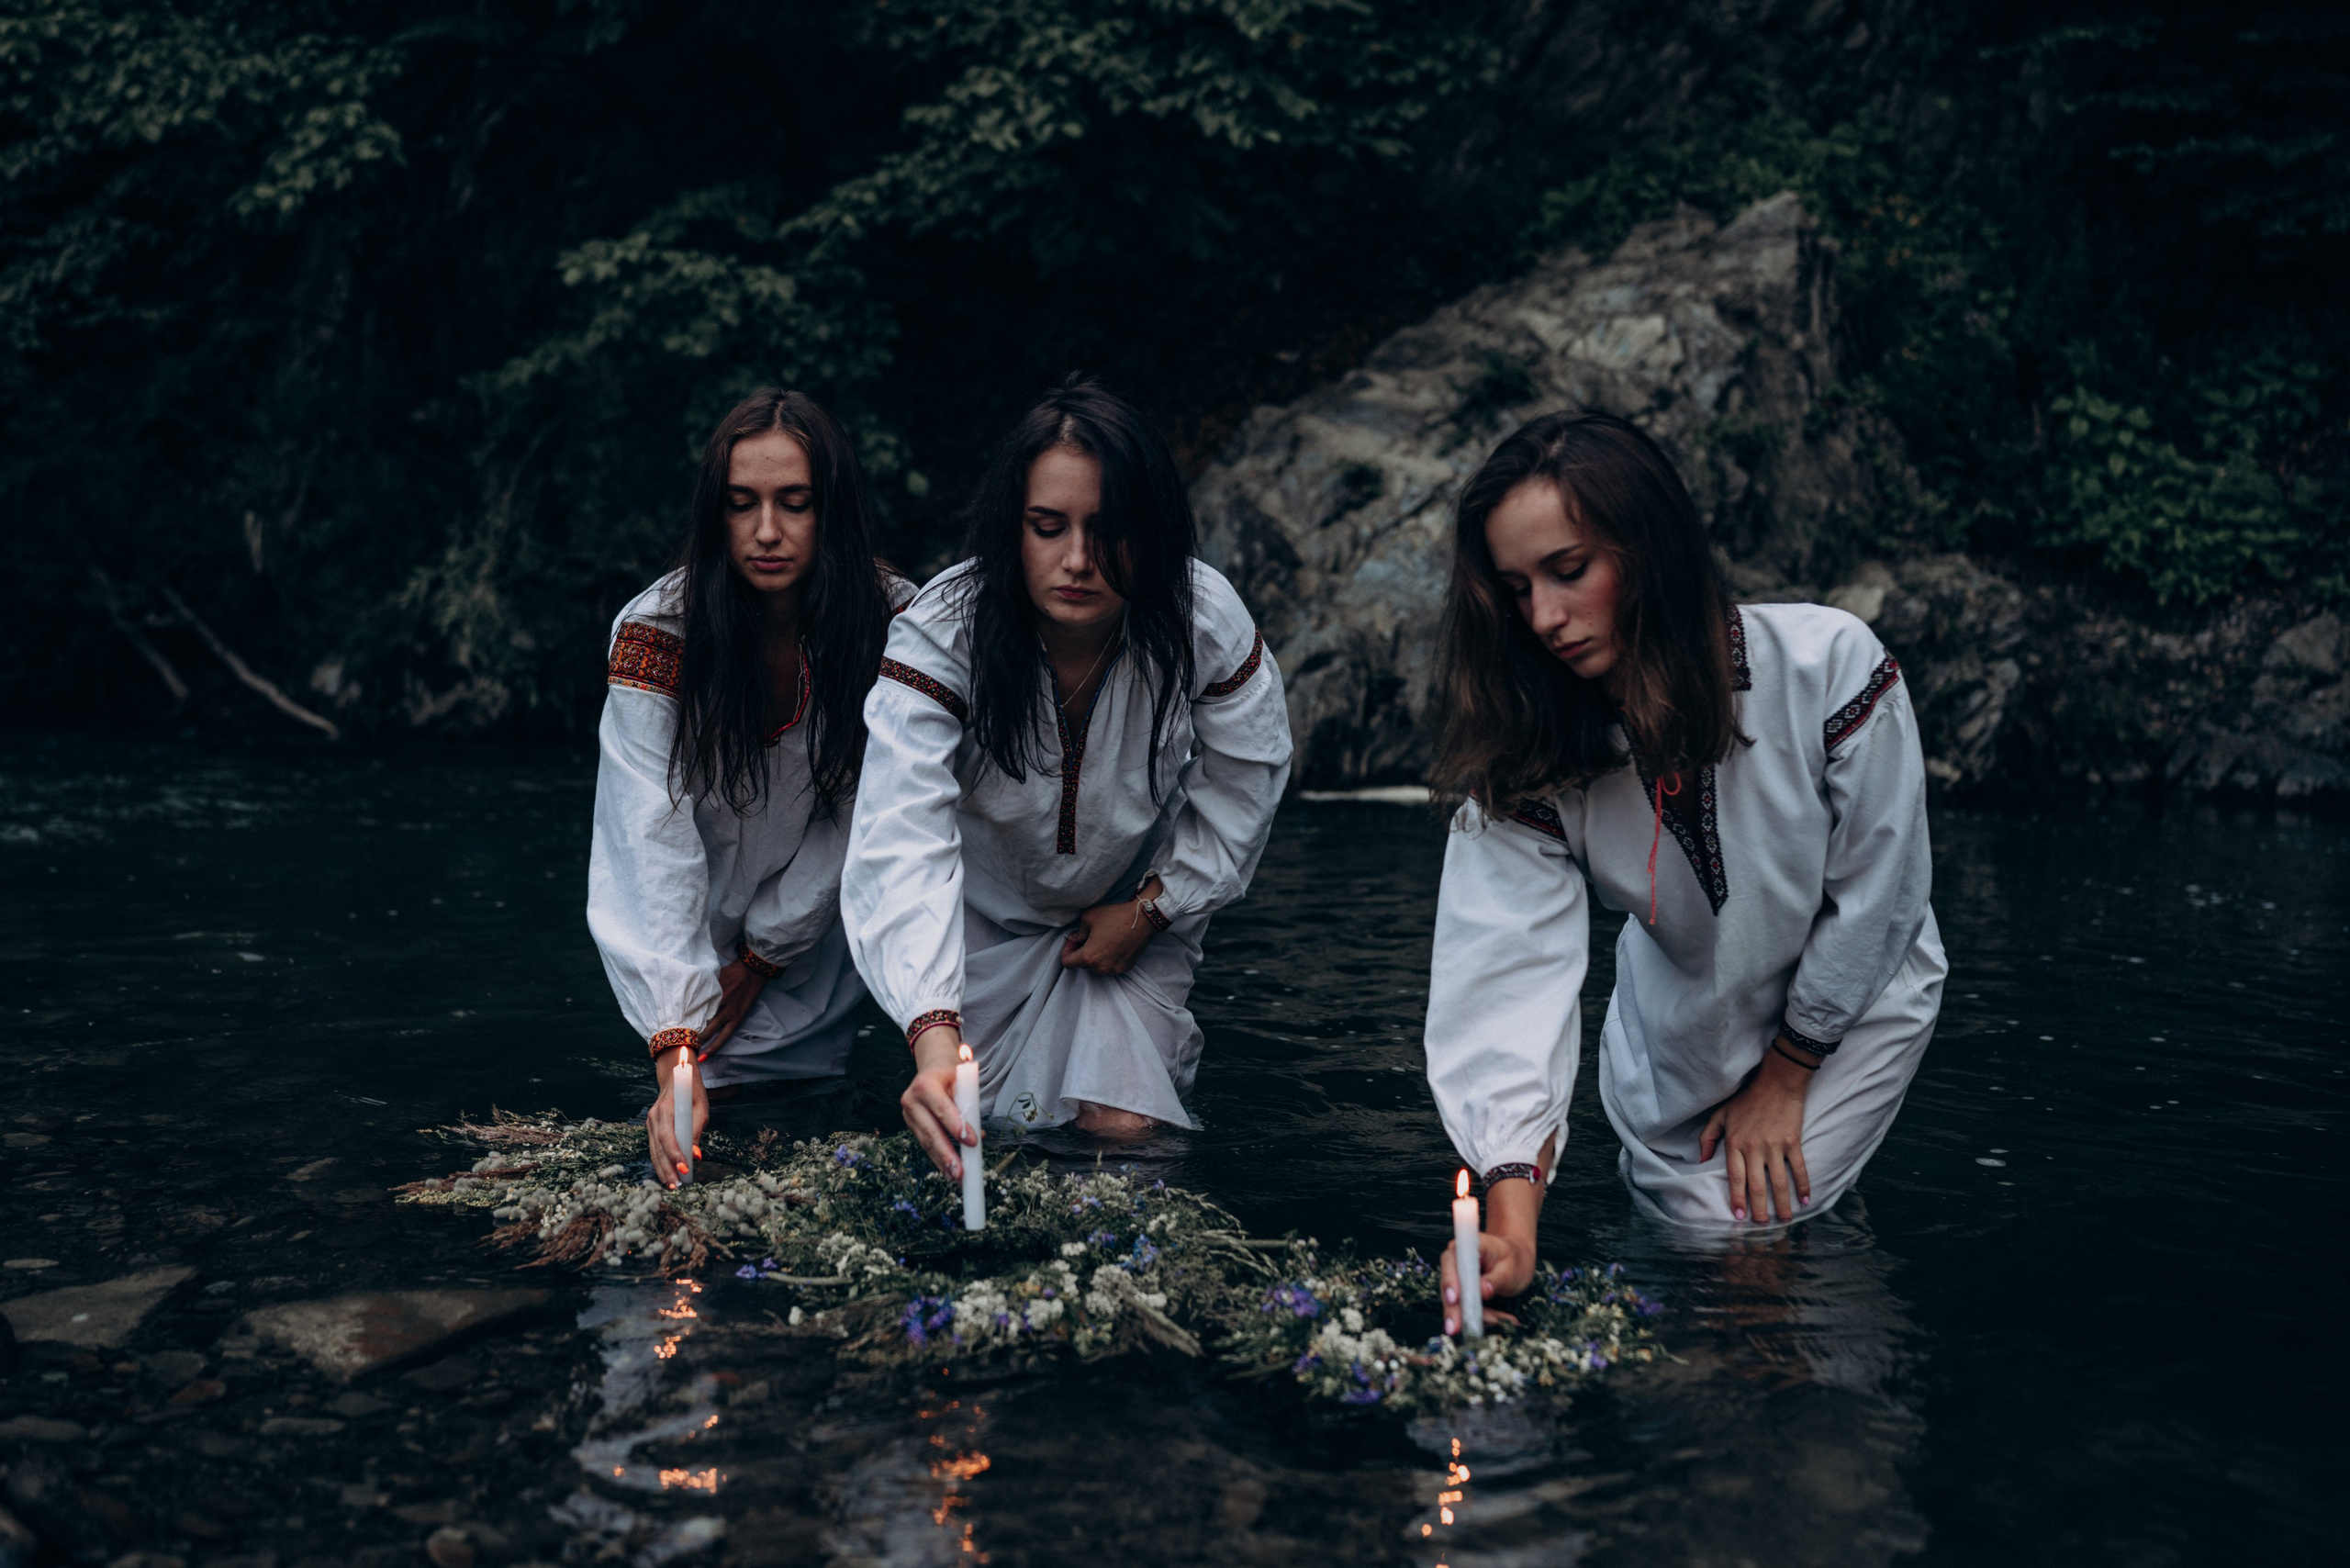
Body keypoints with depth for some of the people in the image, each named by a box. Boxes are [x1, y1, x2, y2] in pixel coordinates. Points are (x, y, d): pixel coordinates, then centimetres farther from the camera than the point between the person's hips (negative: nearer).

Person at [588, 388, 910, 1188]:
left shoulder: (891, 624, -21)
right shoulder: (656, 631, -26)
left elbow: (857, 814, -11)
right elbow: (657, 838, -33)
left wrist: (763, 957, -10)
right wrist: (676, 1046, -42)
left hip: (813, 908, 2)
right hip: (687, 927, -2)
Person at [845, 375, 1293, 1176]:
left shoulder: (1206, 623, -25)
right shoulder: (938, 636, -33)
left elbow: (1244, 785, -5)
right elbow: (904, 844, -45)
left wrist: (1152, 908, -11)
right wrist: (934, 1040, -60)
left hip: (1136, 909, 1)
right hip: (984, 917, 0)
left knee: (1122, 1125, -9)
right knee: (976, 1129, -1)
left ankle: (1158, 1035, 25)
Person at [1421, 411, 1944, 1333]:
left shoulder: (1831, 667, -32)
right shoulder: (1524, 759, -25)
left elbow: (1878, 892, -19)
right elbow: (1513, 972, -34)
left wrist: (1785, 1075, -9)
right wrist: (1510, 1222, -47)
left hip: (1852, 1004, -2)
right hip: (1682, 1029, 3)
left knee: (1744, 1224, -10)